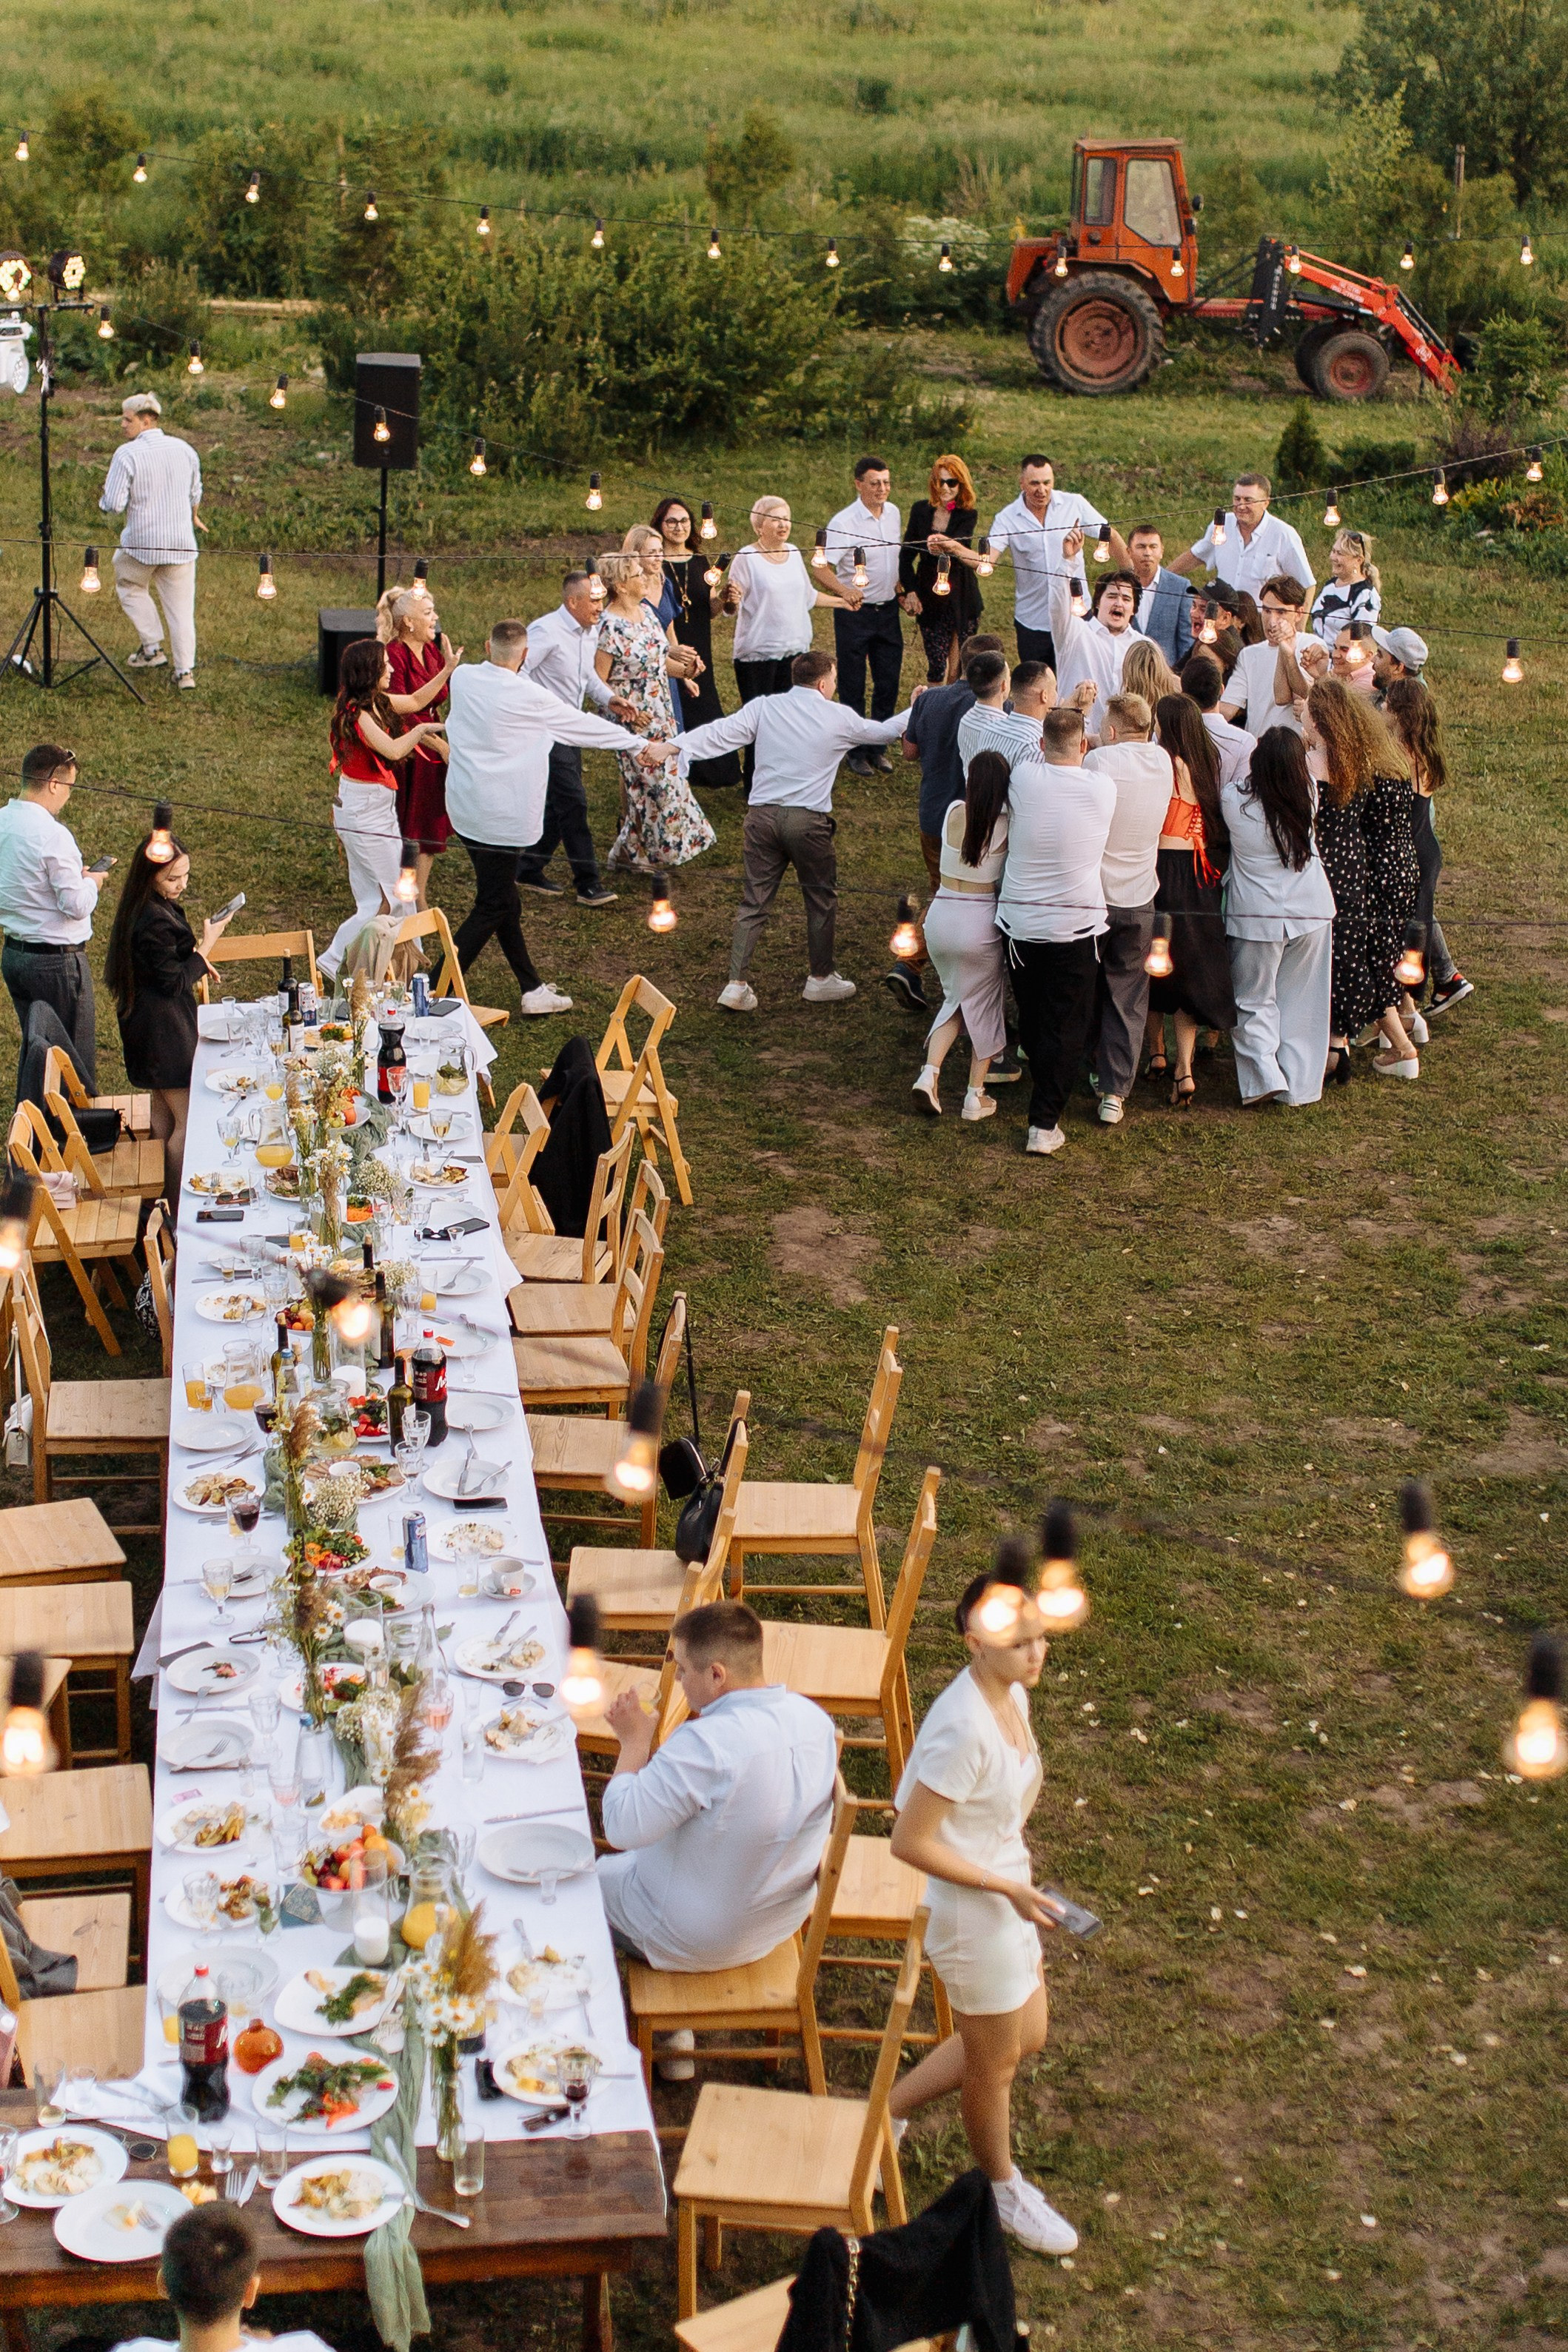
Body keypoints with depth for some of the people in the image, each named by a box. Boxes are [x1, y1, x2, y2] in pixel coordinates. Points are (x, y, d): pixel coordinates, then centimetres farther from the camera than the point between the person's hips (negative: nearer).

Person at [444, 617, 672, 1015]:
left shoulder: (462, 678, 0)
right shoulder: (528, 697, -16)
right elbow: (585, 725, -5)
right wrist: (641, 746, 8)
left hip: (463, 809, 7)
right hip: (501, 815, -7)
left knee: (501, 898, 14)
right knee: (492, 907, 0)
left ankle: (532, 989, 22)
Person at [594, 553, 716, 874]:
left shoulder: (645, 611, 4)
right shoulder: (609, 627, -22)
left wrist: (684, 669, -5)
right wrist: (627, 710, -23)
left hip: (662, 714, 8)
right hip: (634, 720, -8)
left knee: (666, 778, 15)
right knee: (645, 785, 1)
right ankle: (636, 854, 18)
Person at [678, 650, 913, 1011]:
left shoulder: (763, 708, 5)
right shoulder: (839, 718, 3)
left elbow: (720, 733, -7)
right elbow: (885, 732, 19)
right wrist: (913, 712, 37)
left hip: (762, 815, 3)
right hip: (808, 819, -2)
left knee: (753, 902, 7)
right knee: (821, 899, 17)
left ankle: (736, 985, 2)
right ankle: (820, 978, 27)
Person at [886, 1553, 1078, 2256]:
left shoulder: (1010, 1696, -5)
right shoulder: (964, 1729, -33)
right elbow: (910, 1843, -29)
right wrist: (1007, 1887, -23)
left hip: (1005, 1894, 9)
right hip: (971, 1914, -9)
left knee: (1025, 2036, 25)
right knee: (996, 2061, 16)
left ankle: (885, 2114, 39)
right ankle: (1003, 2190, 43)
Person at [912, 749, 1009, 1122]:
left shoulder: (953, 813, -2)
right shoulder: (1006, 825, -13)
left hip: (940, 918, 4)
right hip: (981, 922, -4)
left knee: (955, 998, 23)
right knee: (983, 1005, 15)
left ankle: (930, 1071, 3)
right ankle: (975, 1096, 18)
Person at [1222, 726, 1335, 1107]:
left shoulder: (1235, 799, -17)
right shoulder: (1307, 797, -11)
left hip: (1256, 917, -2)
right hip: (1311, 913, 2)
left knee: (1255, 1003, 12)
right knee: (1302, 1003, 12)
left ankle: (1265, 1078, -1)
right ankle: (1300, 1086, 16)